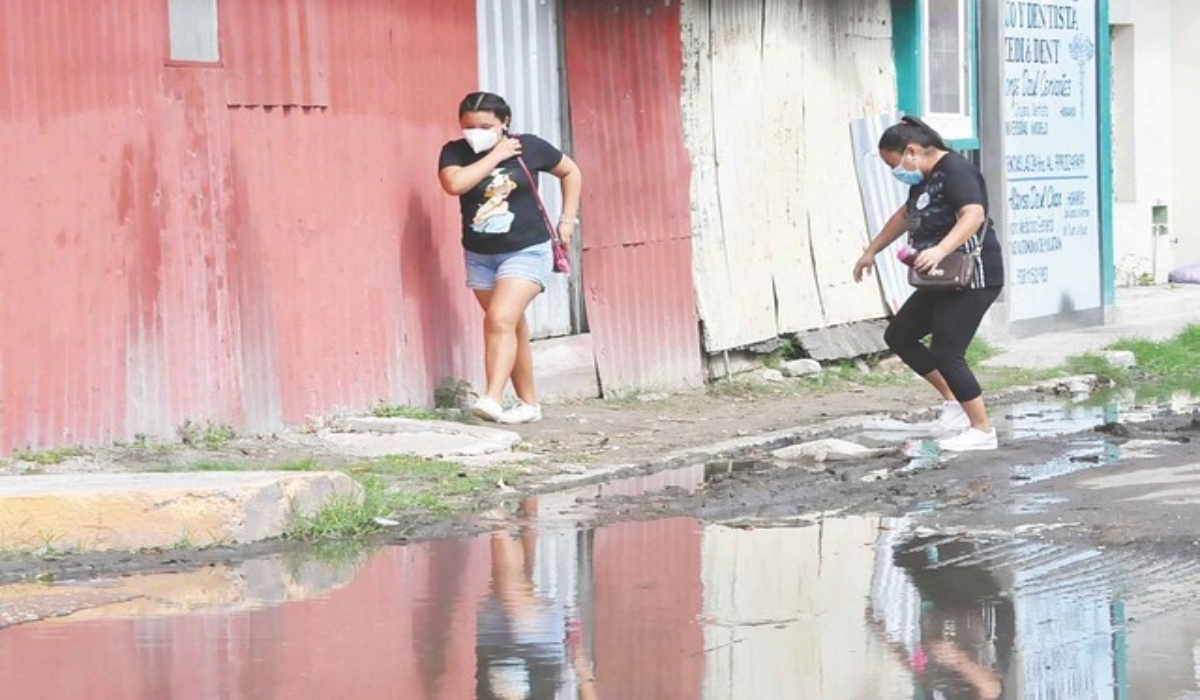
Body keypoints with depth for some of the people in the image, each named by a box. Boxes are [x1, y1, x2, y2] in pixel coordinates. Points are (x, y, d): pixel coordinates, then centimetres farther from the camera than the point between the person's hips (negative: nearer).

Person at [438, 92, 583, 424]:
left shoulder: (530, 147, -4)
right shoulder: (455, 153, -3)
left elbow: (571, 172, 11)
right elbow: (454, 184, -24)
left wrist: (567, 219, 5)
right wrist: (496, 157, -18)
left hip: (526, 251, -4)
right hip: (479, 256, 4)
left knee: (500, 319, -21)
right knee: (513, 328, 11)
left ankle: (492, 399, -29)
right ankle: (529, 404, 21)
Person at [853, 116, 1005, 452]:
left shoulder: (955, 170, -17)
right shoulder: (924, 179, 13)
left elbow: (974, 214, -33)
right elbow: (905, 216, 31)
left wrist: (940, 250, -46)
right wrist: (872, 251, 33)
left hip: (972, 277, -10)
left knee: (946, 354, -13)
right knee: (898, 336, 13)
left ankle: (982, 430, -2)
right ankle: (953, 401, 19)